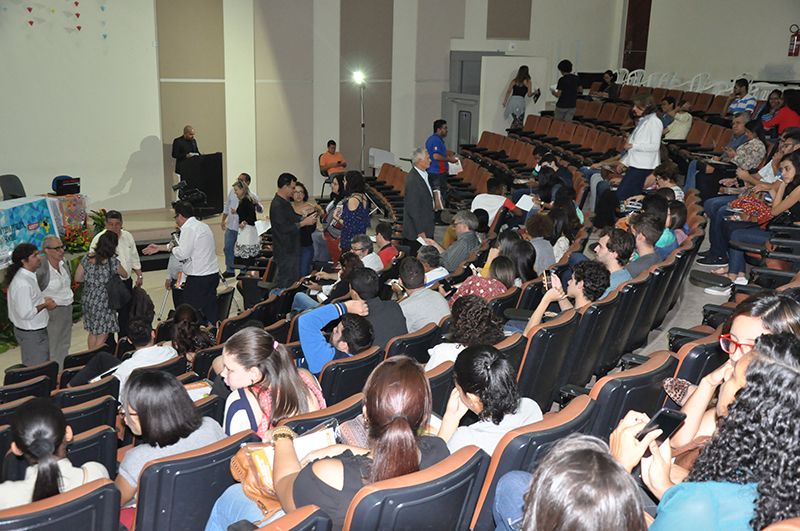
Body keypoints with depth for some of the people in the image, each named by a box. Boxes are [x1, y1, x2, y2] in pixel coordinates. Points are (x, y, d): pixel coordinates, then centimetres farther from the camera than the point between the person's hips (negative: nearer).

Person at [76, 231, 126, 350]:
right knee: (102, 336, 4)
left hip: (88, 299, 6)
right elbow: (125, 274, 2)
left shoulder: (86, 258, -3)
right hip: (103, 303, -6)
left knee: (92, 333, 20)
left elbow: (77, 278, 7)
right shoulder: (113, 262, -17)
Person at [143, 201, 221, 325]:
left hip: (198, 279, -9)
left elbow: (182, 253, -20)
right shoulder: (203, 226, 18)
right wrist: (159, 248, 30)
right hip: (213, 274, 9)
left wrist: (171, 248, 1)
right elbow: (184, 246, 26)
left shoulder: (188, 229, -13)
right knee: (211, 313, 13)